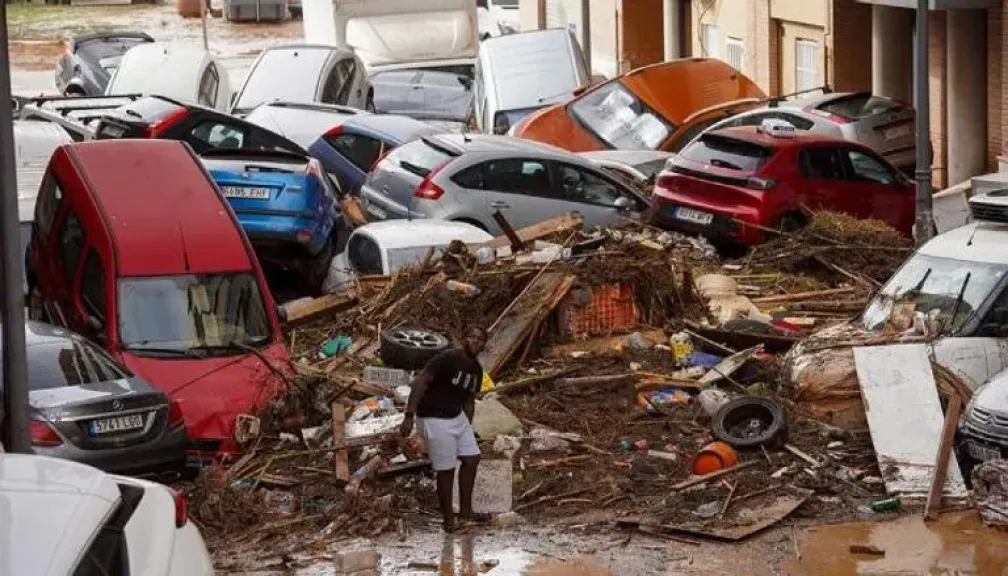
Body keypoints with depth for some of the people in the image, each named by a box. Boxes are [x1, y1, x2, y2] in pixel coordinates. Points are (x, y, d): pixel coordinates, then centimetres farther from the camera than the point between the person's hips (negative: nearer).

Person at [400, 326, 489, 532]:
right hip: (435, 420, -9)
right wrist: (409, 416, -28)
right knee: (446, 469, -3)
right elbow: (419, 383, -24)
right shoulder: (447, 359, -20)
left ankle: (465, 510, 24)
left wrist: (467, 428, 19)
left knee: (472, 458, 10)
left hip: (457, 417, 9)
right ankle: (449, 519, 11)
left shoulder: (477, 370, 6)